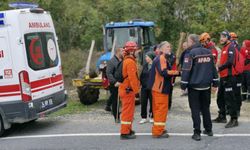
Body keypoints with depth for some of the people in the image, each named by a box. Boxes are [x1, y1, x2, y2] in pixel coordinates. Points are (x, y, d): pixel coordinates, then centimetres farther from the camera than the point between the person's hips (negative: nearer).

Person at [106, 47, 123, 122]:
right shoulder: (112, 61, -10)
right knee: (115, 101, 2)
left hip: (122, 84, 6)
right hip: (115, 85, -6)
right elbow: (108, 73, -18)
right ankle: (117, 118, 10)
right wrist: (115, 82, -26)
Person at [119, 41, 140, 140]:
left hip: (125, 89, 10)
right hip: (128, 90, -10)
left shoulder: (126, 60, 16)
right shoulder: (130, 62, -16)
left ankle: (128, 130, 29)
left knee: (127, 111, 18)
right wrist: (136, 91, -18)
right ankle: (125, 133, -2)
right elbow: (132, 78, -21)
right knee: (128, 111, -5)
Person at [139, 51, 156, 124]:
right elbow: (141, 75, 15)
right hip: (144, 87, 5)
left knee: (152, 102, 3)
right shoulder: (145, 66, 11)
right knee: (143, 102, 5)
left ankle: (152, 117, 16)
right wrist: (141, 82, 6)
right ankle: (144, 118, 13)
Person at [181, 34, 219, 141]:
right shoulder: (208, 52, 6)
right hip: (206, 85, 6)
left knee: (195, 109, 1)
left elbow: (186, 70, -15)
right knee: (206, 108, 18)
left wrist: (183, 85, -9)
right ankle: (208, 130, 25)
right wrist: (215, 83, 16)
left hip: (194, 86, -5)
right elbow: (214, 68, 10)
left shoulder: (191, 53, -12)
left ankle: (197, 133, 0)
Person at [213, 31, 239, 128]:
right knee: (220, 97, 16)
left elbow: (230, 62, -23)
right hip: (223, 76, 10)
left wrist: (220, 68, -15)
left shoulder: (231, 47, -12)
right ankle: (222, 117, 28)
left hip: (229, 76, -10)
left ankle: (234, 119, -2)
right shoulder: (224, 47, 17)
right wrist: (220, 67, 6)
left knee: (229, 98, -8)